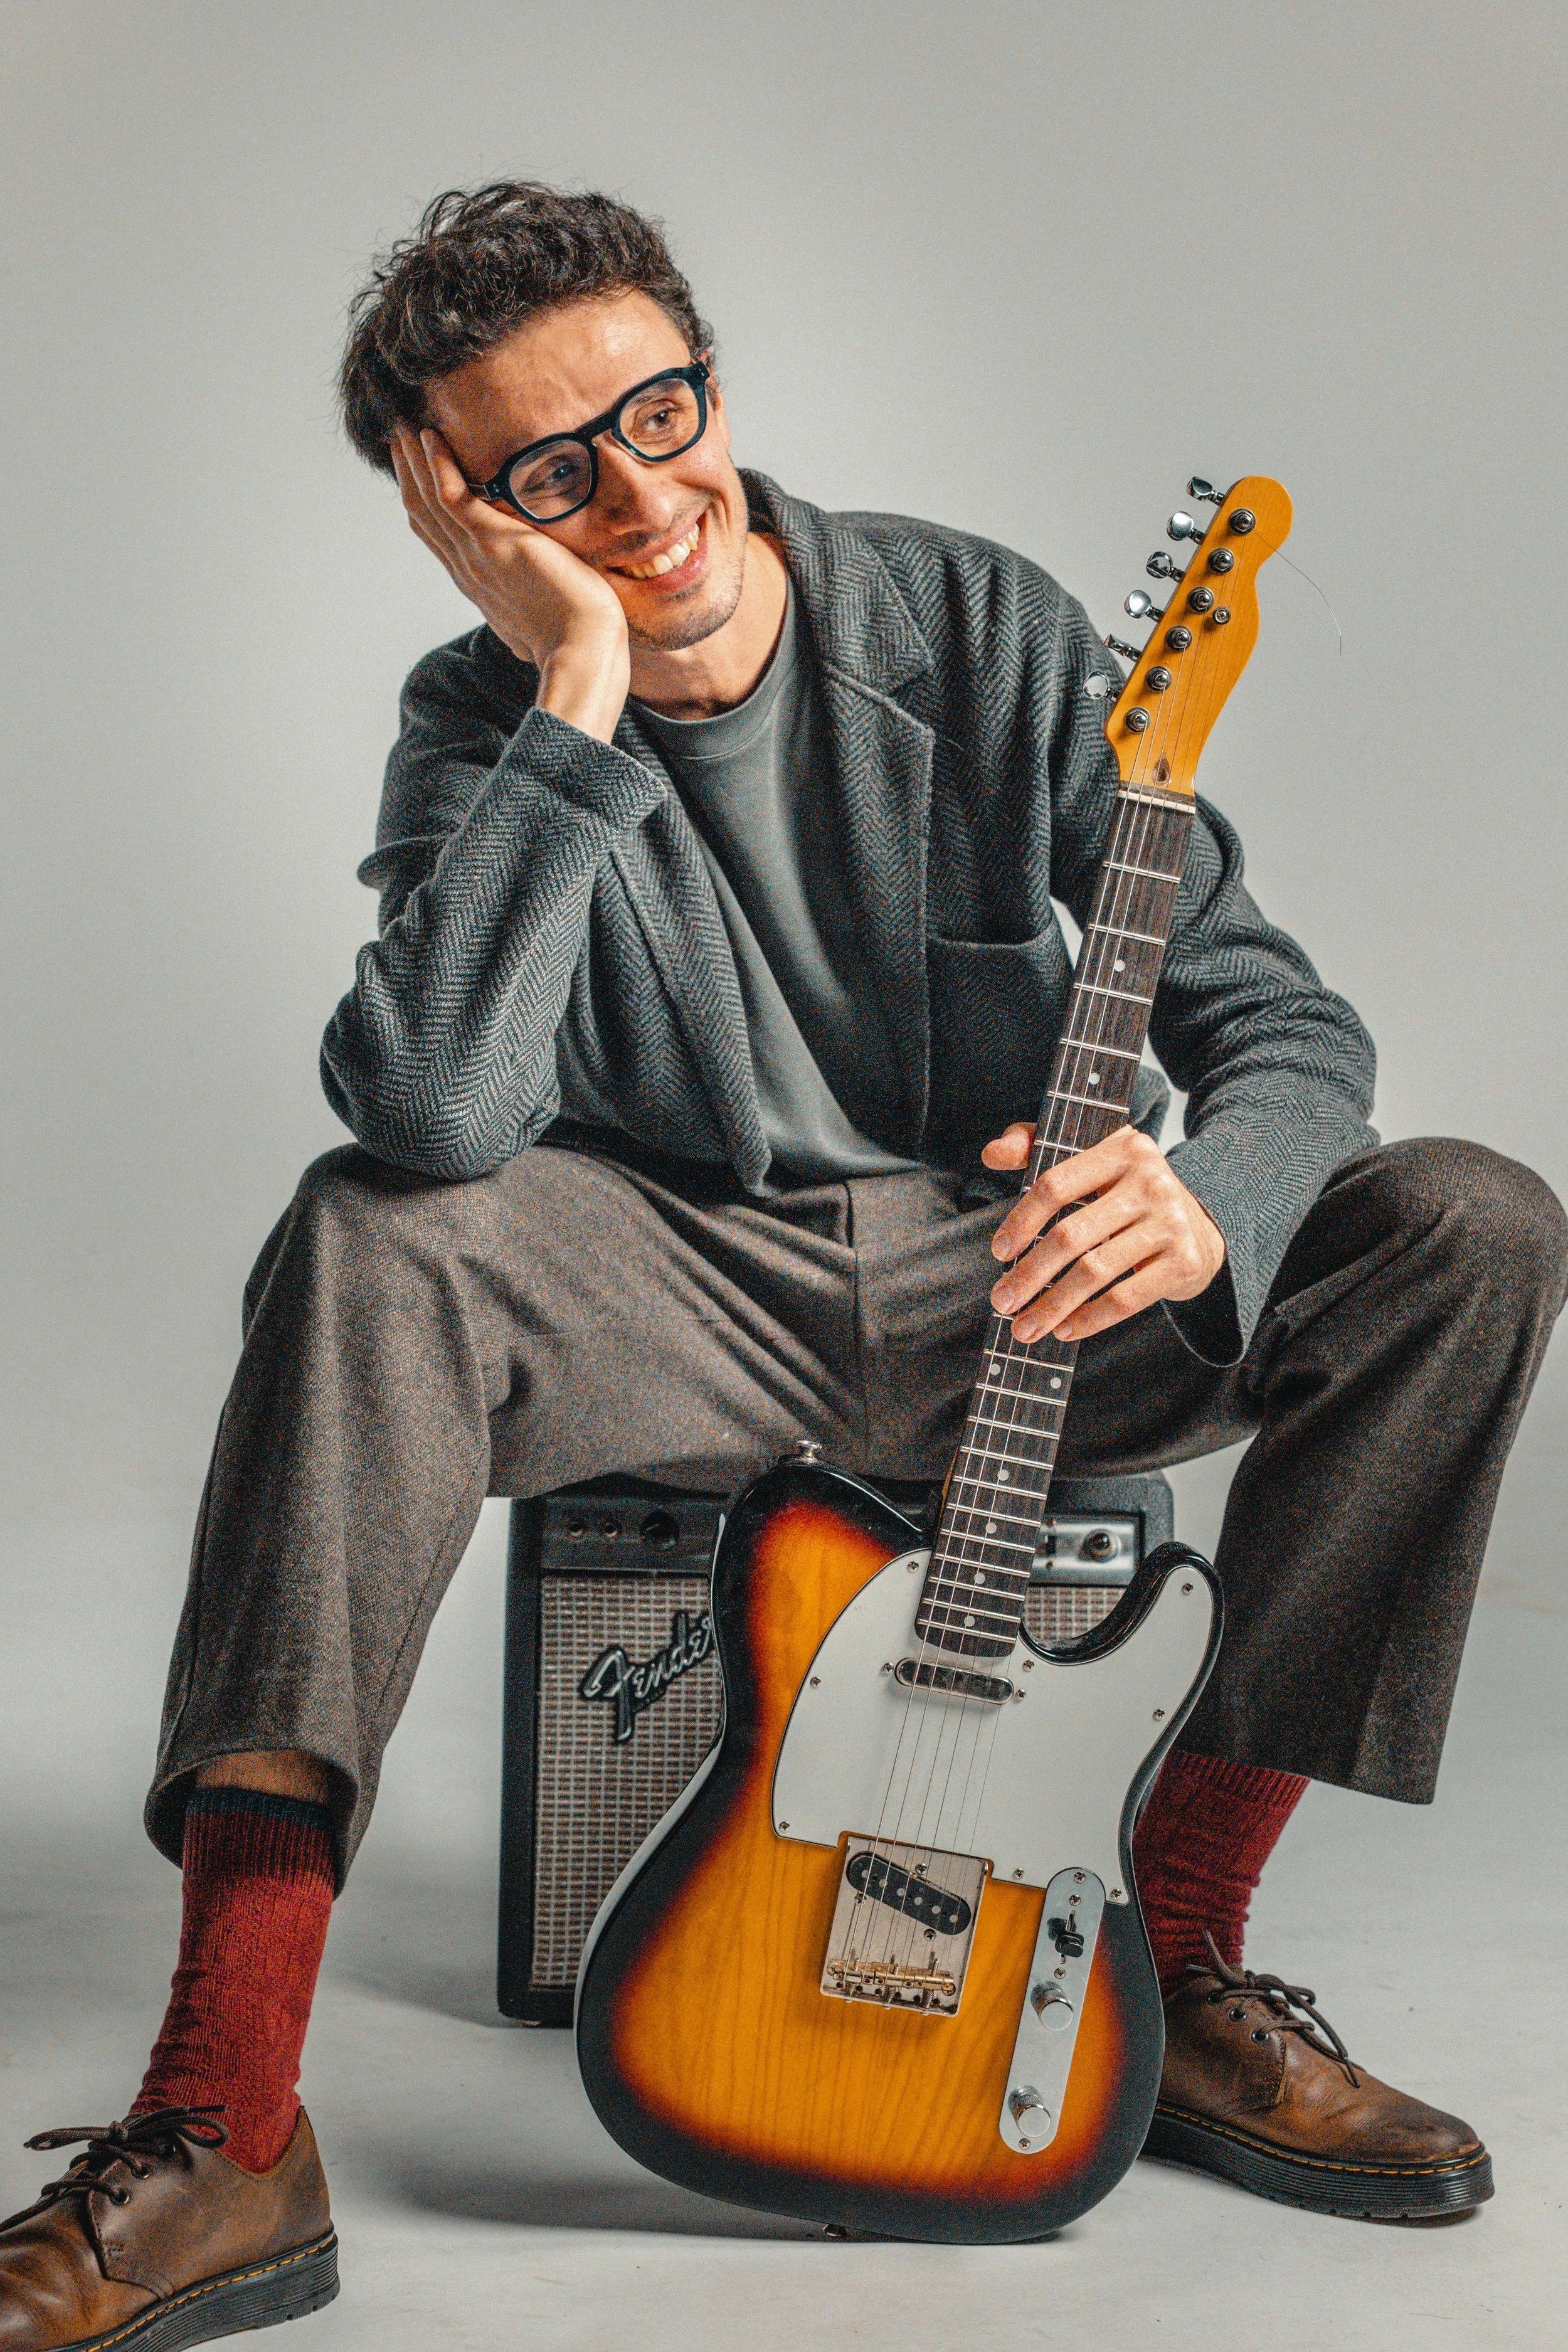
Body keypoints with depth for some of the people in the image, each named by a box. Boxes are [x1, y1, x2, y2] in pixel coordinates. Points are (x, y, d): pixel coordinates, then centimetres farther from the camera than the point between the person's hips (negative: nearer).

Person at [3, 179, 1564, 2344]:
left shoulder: (985, 634, -7)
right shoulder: (481, 729, -9)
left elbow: (1284, 1019, -8)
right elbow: (432, 1114, -30)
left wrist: (1203, 1197, -32)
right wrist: (580, 693, -31)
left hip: (1013, 1281, 2)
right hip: (688, 1299, -1)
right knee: (370, 1246, -32)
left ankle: (1181, 1966, -11)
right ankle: (221, 2144, -34)